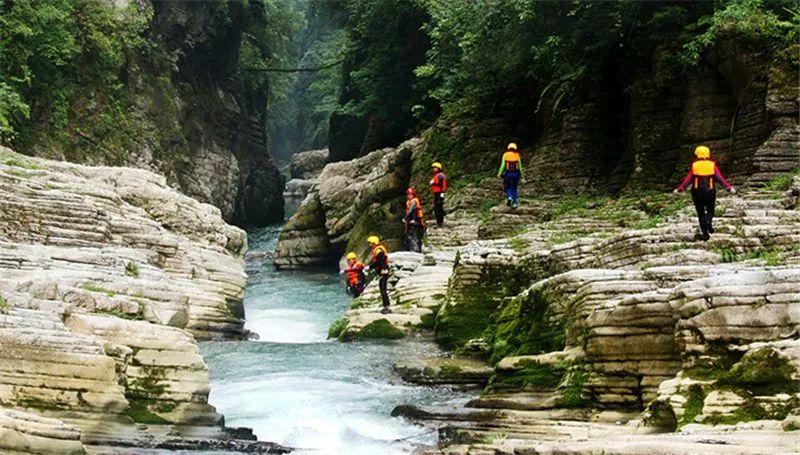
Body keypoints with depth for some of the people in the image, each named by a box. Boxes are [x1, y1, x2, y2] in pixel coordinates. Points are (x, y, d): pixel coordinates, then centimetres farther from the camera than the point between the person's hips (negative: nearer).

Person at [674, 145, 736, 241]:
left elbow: (687, 179, -5)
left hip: (697, 193, 0)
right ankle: (709, 222, -14)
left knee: (701, 213, 10)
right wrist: (729, 188, -5)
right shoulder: (712, 165, -3)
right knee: (710, 211, 17)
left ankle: (705, 233, 5)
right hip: (710, 192, 0)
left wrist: (679, 189, 2)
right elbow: (720, 178, -8)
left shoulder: (694, 166, -4)